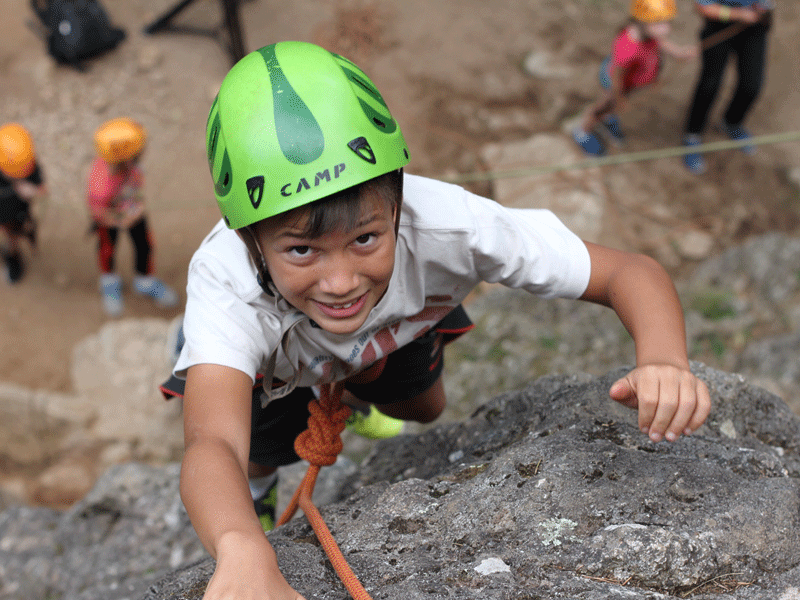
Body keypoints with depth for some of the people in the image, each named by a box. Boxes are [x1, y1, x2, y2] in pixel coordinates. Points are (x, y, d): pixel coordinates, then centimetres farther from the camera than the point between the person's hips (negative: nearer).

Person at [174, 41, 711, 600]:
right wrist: (244, 552, -88)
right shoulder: (226, 281, -50)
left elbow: (632, 272, -40)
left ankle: (355, 391, 55)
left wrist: (664, 364, -63)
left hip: (393, 331, 2)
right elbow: (212, 443, -64)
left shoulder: (444, 224, -47)